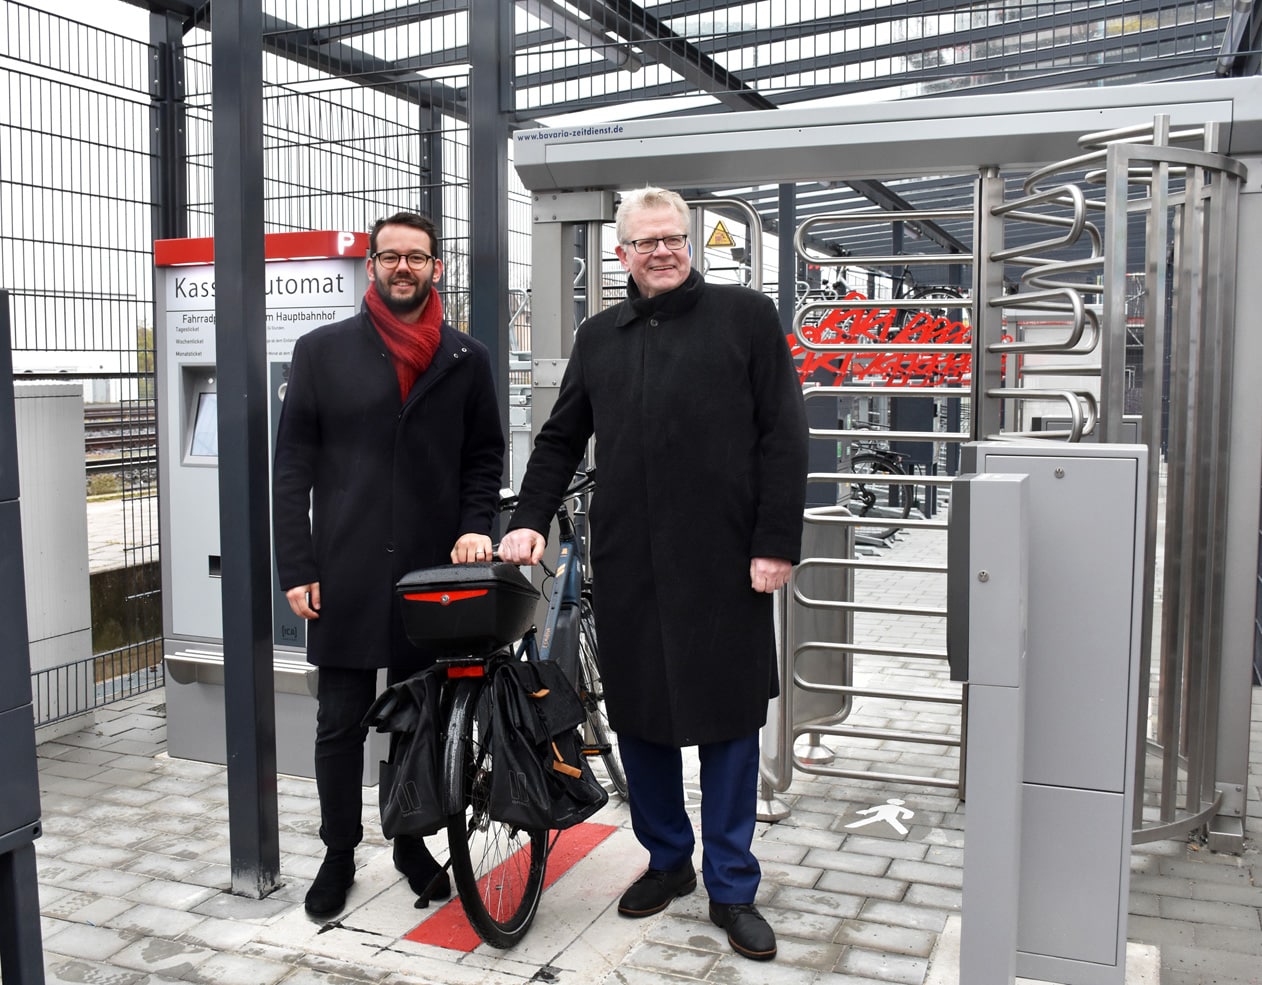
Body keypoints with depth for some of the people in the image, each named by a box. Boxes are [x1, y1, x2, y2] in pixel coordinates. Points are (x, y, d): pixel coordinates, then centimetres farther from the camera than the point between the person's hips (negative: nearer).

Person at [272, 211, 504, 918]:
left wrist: (475, 527, -5)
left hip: (433, 569, 1)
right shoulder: (322, 351, 4)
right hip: (347, 572, -1)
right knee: (341, 722, 6)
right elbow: (294, 467, 2)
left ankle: (413, 843, 30)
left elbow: (485, 457, 12)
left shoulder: (467, 359, 7)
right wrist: (297, 567, -3)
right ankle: (339, 854, 24)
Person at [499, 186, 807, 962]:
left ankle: (732, 887, 20)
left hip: (723, 562, -4)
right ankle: (668, 860, 31)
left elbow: (783, 437, -4)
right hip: (627, 562, 4)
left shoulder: (745, 316, 1)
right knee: (637, 715, 11)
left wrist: (777, 543, -10)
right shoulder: (600, 337, 14)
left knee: (727, 719, 5)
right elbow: (561, 439, 17)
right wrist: (531, 519, 3)